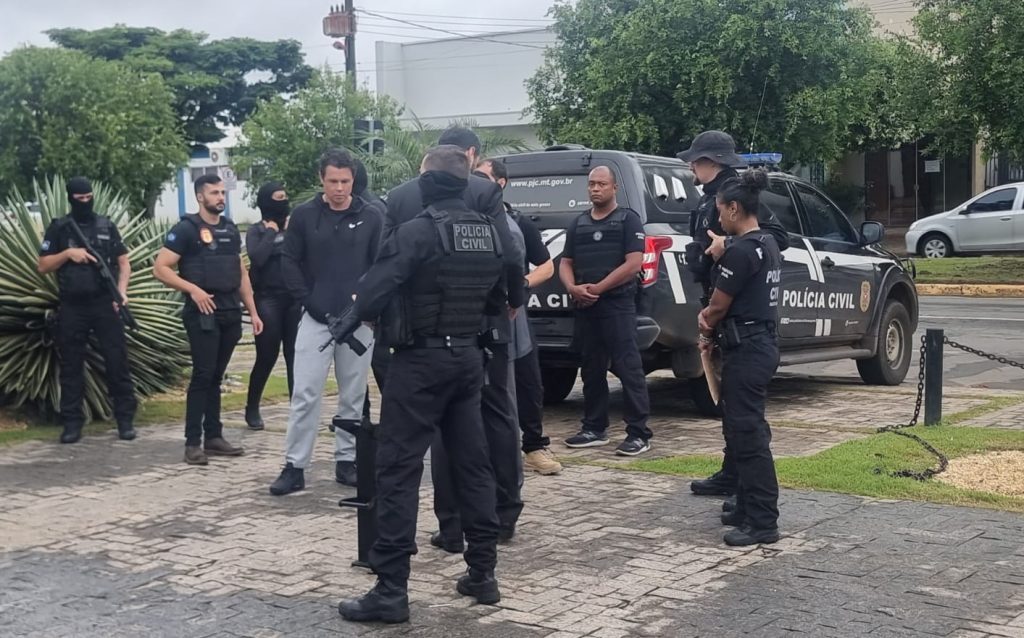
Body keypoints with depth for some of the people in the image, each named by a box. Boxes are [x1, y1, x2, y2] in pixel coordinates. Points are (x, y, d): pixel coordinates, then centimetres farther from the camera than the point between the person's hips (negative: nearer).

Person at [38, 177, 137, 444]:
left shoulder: (107, 226, 8)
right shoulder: (58, 228, 5)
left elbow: (124, 262, 8)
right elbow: (43, 266, 5)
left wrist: (121, 289, -8)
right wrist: (68, 253, -11)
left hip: (105, 304, 0)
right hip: (72, 307, 0)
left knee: (117, 360, -2)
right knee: (71, 365, 4)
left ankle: (125, 419, 4)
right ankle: (72, 422, 11)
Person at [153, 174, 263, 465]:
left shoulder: (231, 229, 15)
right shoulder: (186, 229, -5)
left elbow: (241, 273, 19)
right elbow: (160, 268, -10)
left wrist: (253, 312, 14)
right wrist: (193, 290, -20)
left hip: (230, 314, 6)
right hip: (203, 314, -6)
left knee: (216, 377, 11)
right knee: (202, 376, -7)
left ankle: (213, 437, 16)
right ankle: (192, 442, -2)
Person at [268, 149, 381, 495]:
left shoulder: (370, 219, 2)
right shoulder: (304, 215, 0)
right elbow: (290, 262, 2)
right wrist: (309, 302, -7)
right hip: (316, 318, -1)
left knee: (353, 397, 8)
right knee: (305, 394, -3)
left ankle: (347, 462, 19)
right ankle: (295, 467, 2)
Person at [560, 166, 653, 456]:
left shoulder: (628, 220, -1)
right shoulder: (577, 224, 16)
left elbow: (633, 264, -10)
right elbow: (566, 263, 15)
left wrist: (598, 288, -14)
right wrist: (572, 288, -7)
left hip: (618, 305, -6)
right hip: (584, 307, 6)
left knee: (628, 368, -9)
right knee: (591, 370, 11)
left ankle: (639, 433, -9)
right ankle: (594, 428, 20)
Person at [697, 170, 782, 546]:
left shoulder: (741, 250, -18)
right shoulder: (767, 245, 13)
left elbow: (719, 306, -11)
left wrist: (707, 331, 8)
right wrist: (712, 320, 7)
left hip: (746, 351, -10)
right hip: (763, 344, 10)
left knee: (748, 434, -6)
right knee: (744, 430, 16)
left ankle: (763, 522, -3)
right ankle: (749, 509, 24)